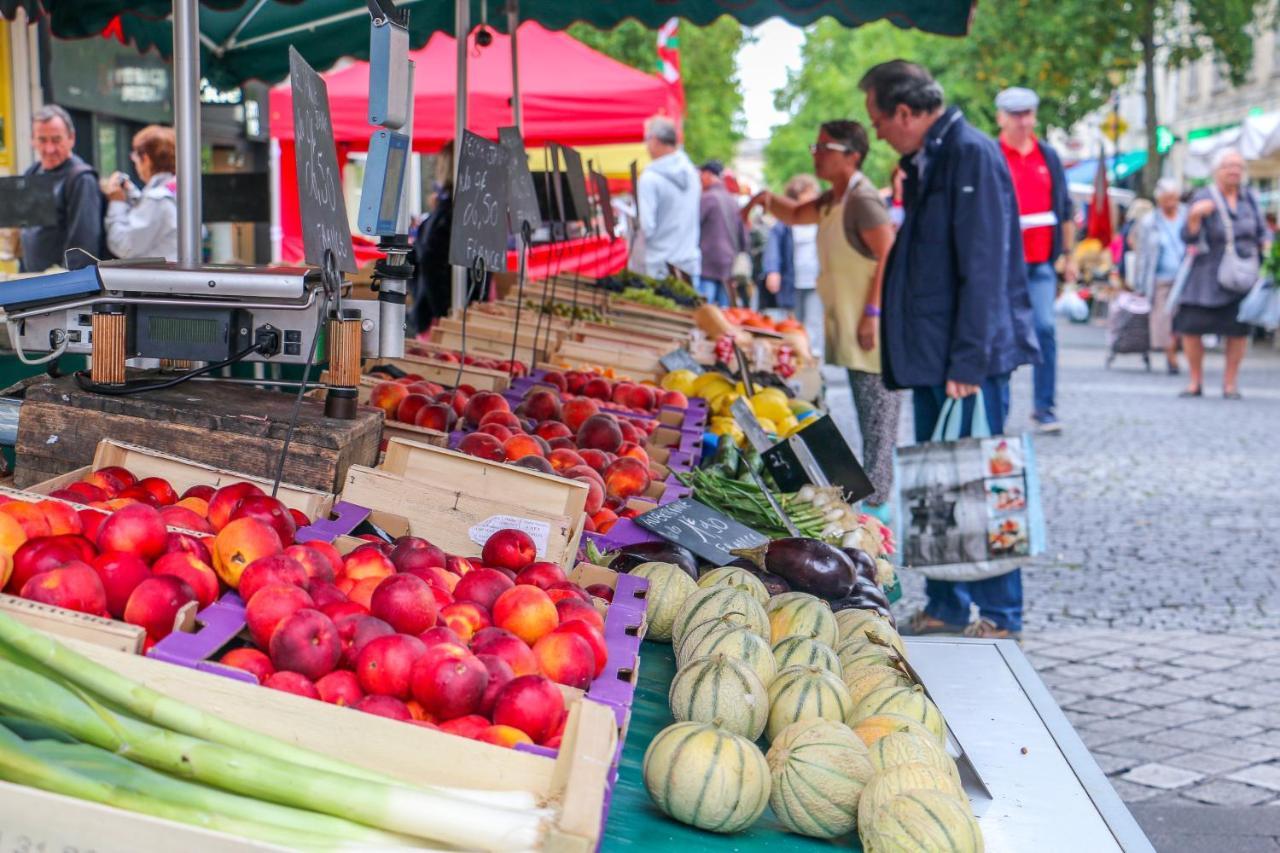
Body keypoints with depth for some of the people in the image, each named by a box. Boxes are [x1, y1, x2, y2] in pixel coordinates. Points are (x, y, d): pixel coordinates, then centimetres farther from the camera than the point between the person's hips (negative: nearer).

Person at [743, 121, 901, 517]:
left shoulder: (862, 200, -16)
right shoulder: (834, 199, 14)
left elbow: (890, 256, -22)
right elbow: (796, 215, 29)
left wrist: (873, 312, -25)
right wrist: (769, 200, 7)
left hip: (873, 333, -10)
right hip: (849, 328, 10)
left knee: (877, 418, -5)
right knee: (867, 417, 15)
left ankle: (876, 502, -2)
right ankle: (873, 495, 23)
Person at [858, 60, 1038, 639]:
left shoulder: (972, 155, -14)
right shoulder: (924, 163, 15)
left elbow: (984, 267, -19)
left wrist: (968, 361, -22)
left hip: (969, 361, -9)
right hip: (930, 358, 9)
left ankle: (1000, 617, 5)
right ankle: (945, 608, 22)